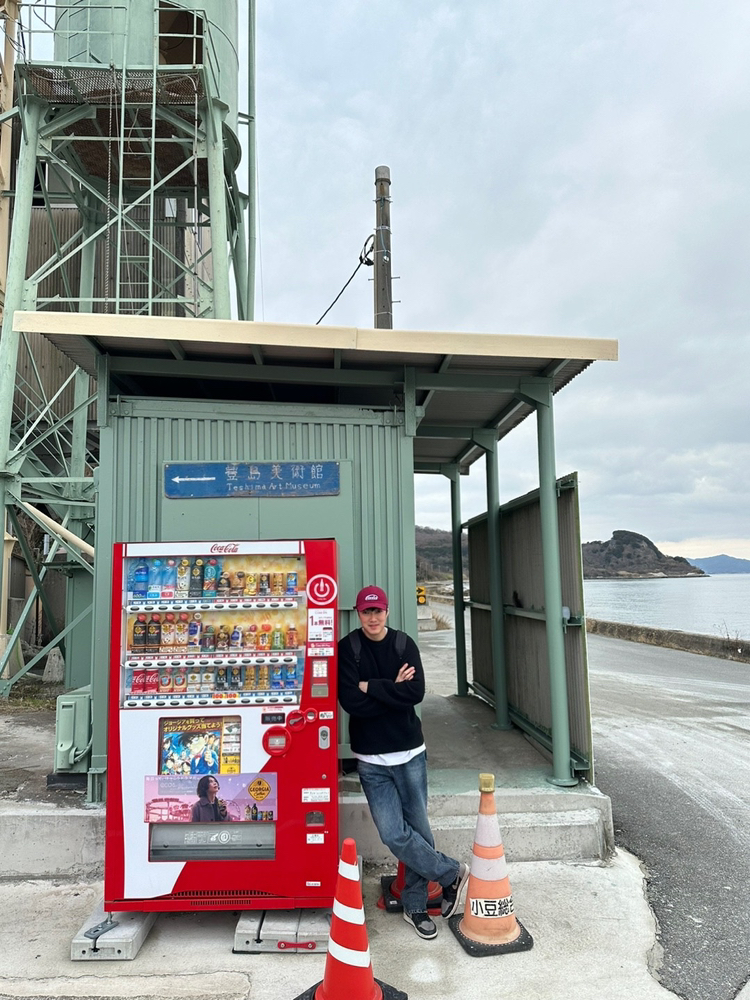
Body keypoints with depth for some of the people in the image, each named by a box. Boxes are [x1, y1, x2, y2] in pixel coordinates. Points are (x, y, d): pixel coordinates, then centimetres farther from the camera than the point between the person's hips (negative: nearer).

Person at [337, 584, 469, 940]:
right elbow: (351, 701, -17)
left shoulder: (404, 644, -2)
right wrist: (392, 689, -14)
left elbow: (416, 692, -16)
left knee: (417, 829, 8)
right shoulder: (347, 649, -6)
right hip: (371, 760, -1)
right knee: (394, 834, -5)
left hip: (410, 753, 1)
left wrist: (371, 687, -16)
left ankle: (415, 905, 30)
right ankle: (453, 873, 19)